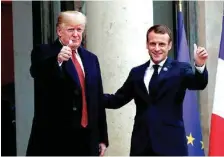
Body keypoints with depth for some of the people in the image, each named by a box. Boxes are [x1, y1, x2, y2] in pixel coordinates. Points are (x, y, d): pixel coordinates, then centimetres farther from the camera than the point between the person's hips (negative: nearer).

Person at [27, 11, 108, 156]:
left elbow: (98, 99, 14)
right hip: (54, 138, -5)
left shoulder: (91, 58, 14)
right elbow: (37, 73, -24)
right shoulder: (43, 53, -1)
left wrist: (102, 138, 12)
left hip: (87, 138, 5)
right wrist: (57, 60, -41)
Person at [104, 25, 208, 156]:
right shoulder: (137, 72, 12)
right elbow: (118, 99, 13)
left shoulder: (181, 69, 1)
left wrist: (200, 66, -37)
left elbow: (198, 84, -16)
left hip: (171, 143, -3)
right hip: (142, 144, 3)